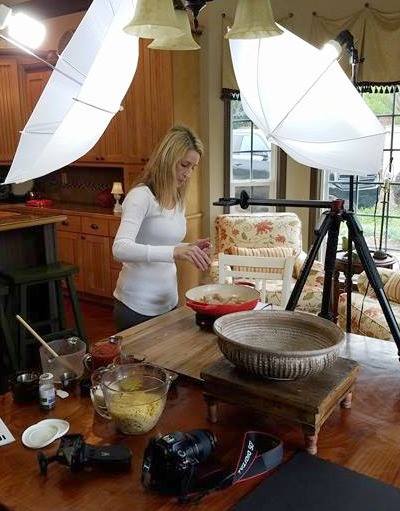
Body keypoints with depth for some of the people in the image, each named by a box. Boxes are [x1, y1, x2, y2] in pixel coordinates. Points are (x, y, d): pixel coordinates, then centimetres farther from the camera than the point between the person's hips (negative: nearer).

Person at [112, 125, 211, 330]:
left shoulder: (178, 200, 8)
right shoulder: (141, 196, -16)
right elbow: (120, 249, -30)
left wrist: (188, 248, -1)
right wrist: (173, 252, -41)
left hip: (168, 302, 8)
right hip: (137, 307, -8)